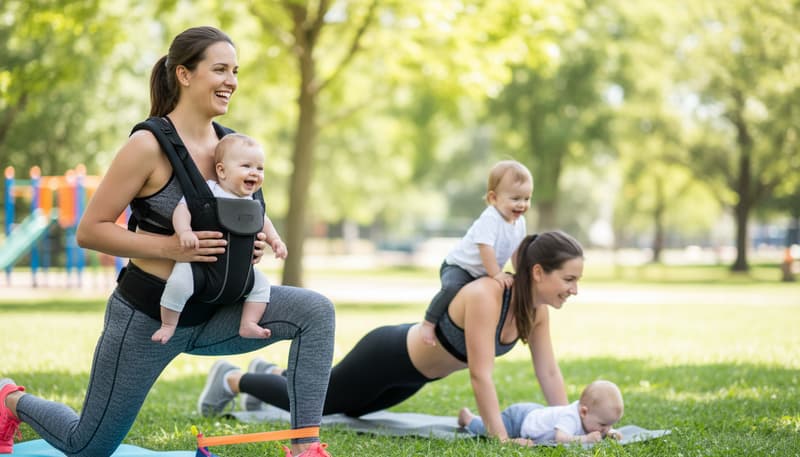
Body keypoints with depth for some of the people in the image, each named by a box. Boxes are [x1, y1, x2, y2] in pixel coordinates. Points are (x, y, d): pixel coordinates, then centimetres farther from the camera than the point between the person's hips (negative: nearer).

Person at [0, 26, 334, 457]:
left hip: (210, 315, 6)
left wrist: (251, 245, -5)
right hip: (146, 316, -5)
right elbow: (89, 230, -17)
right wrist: (169, 247, -26)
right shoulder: (149, 145, -18)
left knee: (316, 311, -15)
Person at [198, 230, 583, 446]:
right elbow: (480, 375, -40)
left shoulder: (537, 310, -14)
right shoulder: (485, 297, -38)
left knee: (347, 408, 32)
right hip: (388, 356, -8)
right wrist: (501, 439, -41)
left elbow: (549, 373, -8)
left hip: (414, 372, 8)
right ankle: (231, 379, 36)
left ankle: (273, 373, 54)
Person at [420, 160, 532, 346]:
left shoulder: (519, 222, -1)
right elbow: (485, 248, -36)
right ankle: (428, 323, -22)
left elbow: (517, 250, 13)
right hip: (458, 266, -9)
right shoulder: (489, 219, -29)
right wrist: (496, 274, -35)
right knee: (452, 288, -35)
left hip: (482, 273, 9)